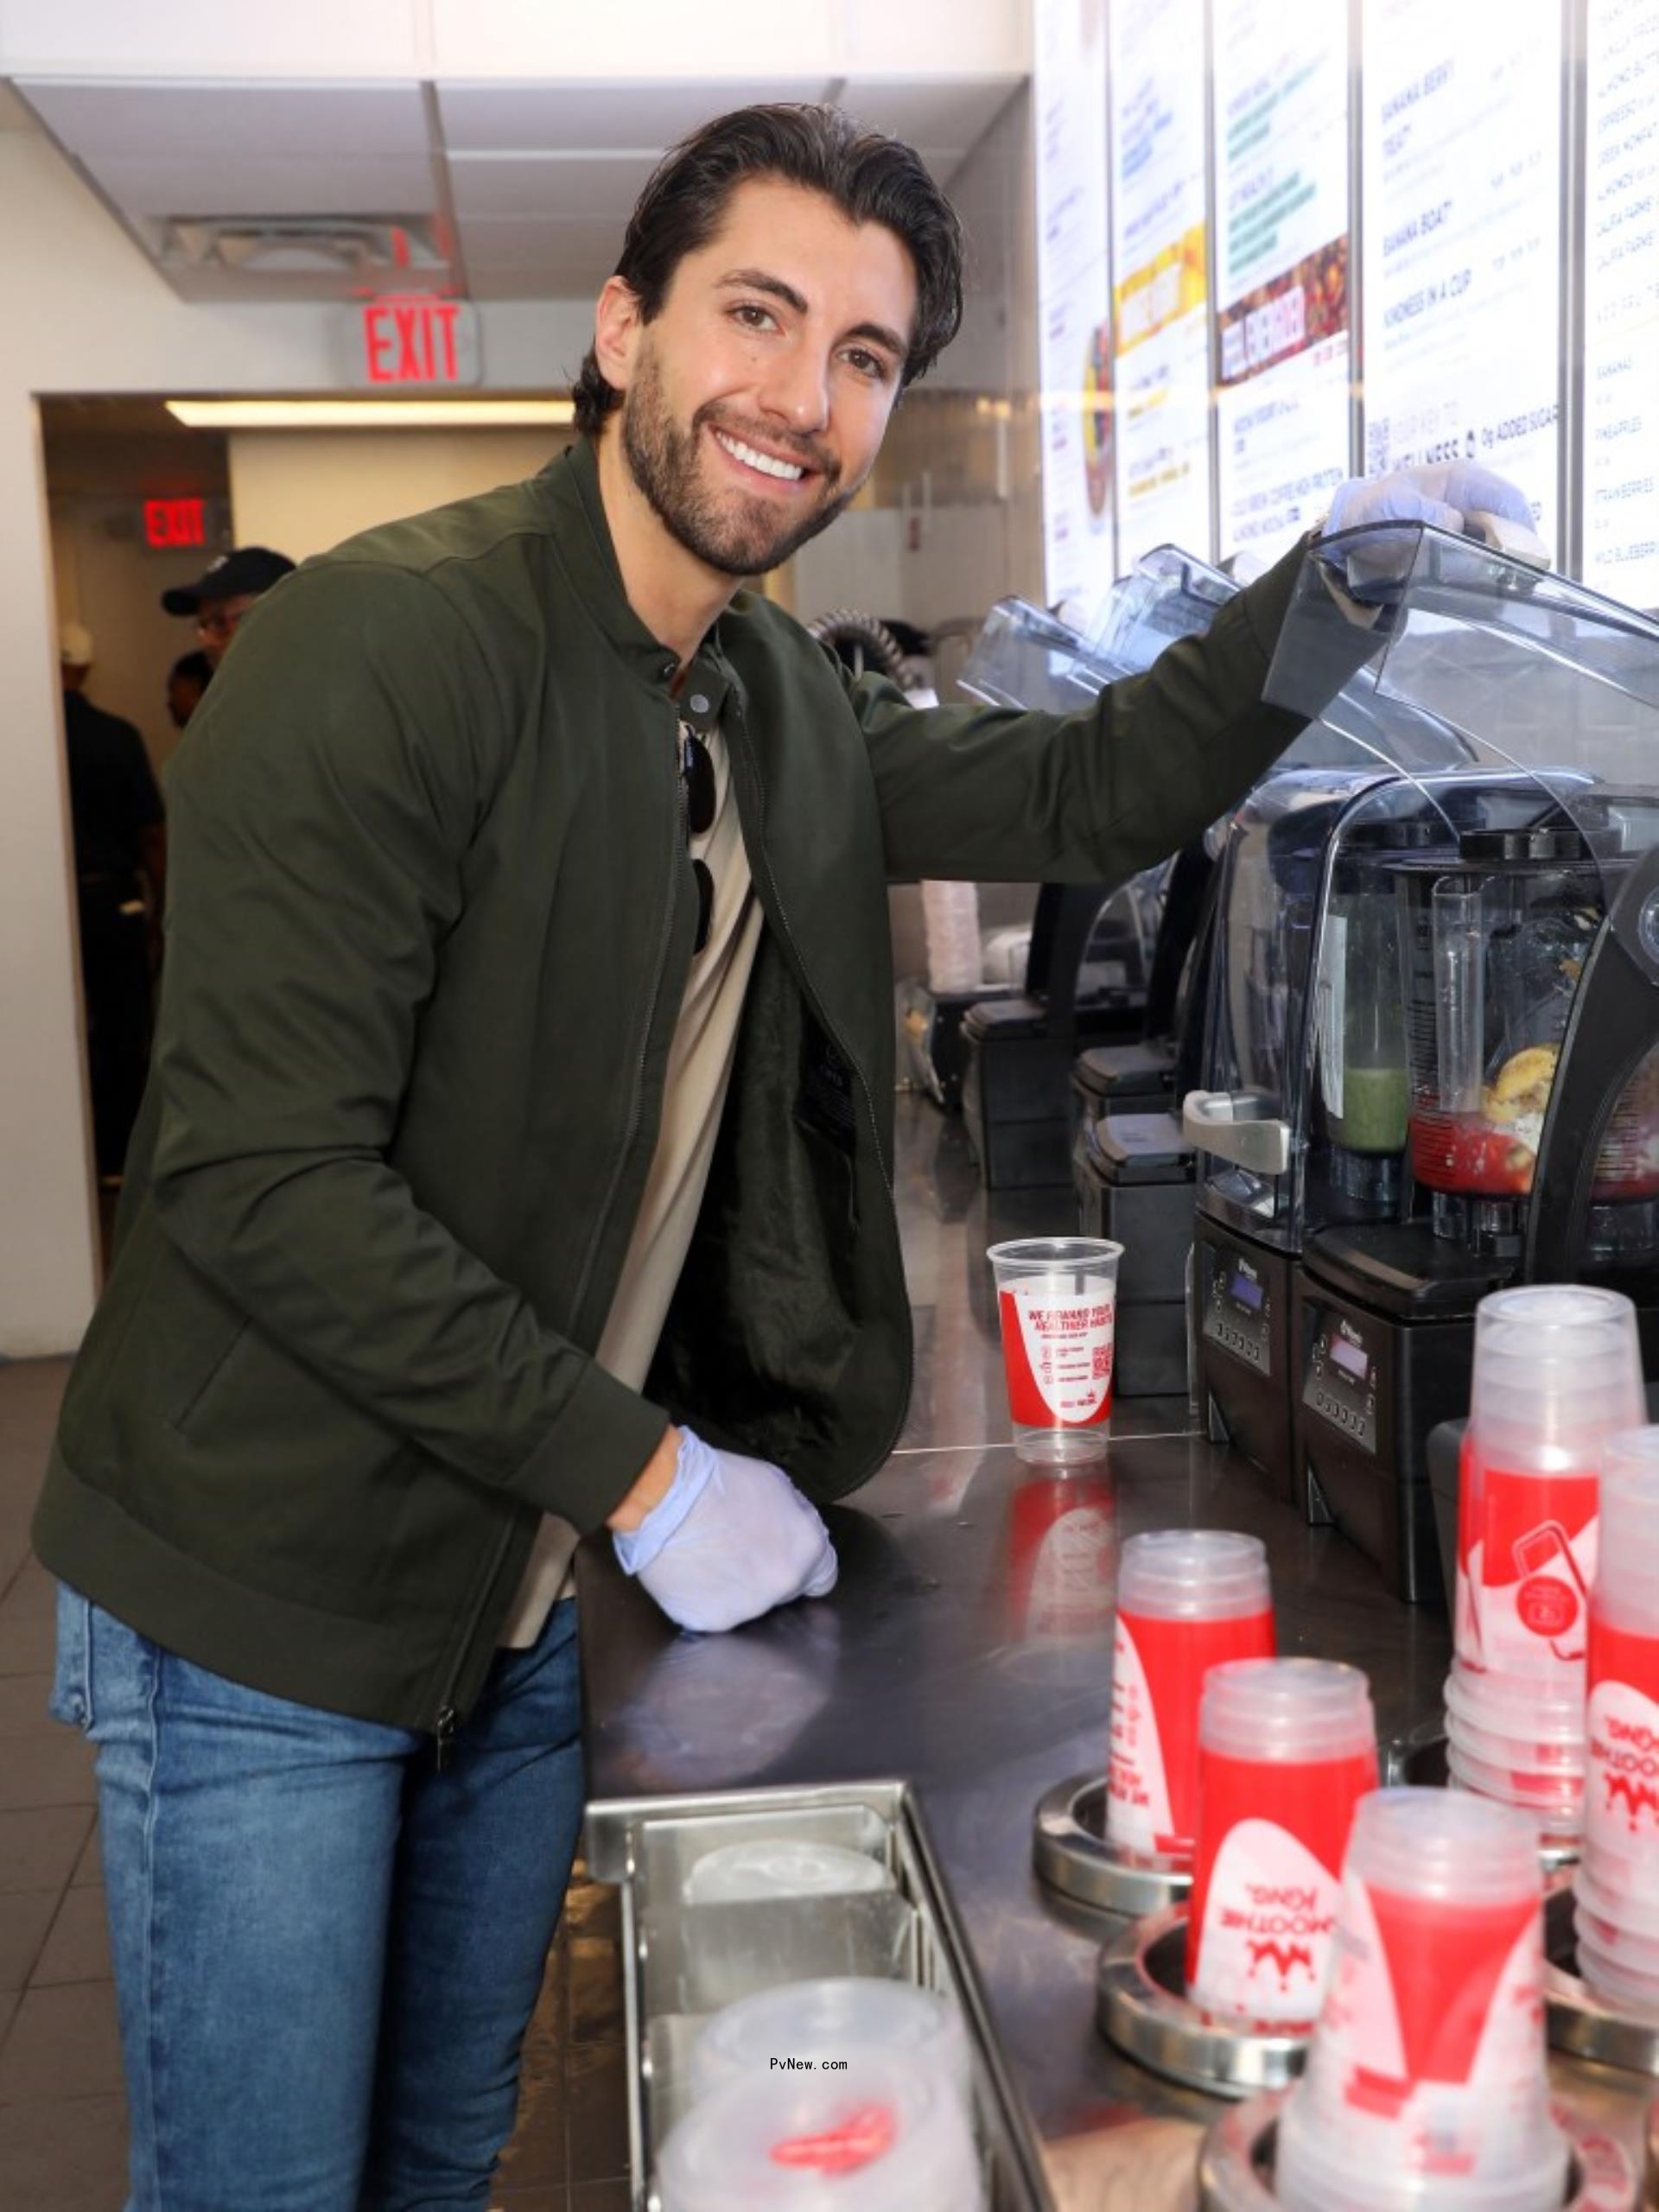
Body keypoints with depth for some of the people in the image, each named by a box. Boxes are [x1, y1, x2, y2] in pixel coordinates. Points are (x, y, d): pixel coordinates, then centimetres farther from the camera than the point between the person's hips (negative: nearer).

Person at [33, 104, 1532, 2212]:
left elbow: (1084, 791, 14)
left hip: (518, 1602, 7)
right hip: (269, 1618, -7)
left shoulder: (786, 709, 5)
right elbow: (260, 1177, -24)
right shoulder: (383, 641, -20)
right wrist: (645, 1474, -20)